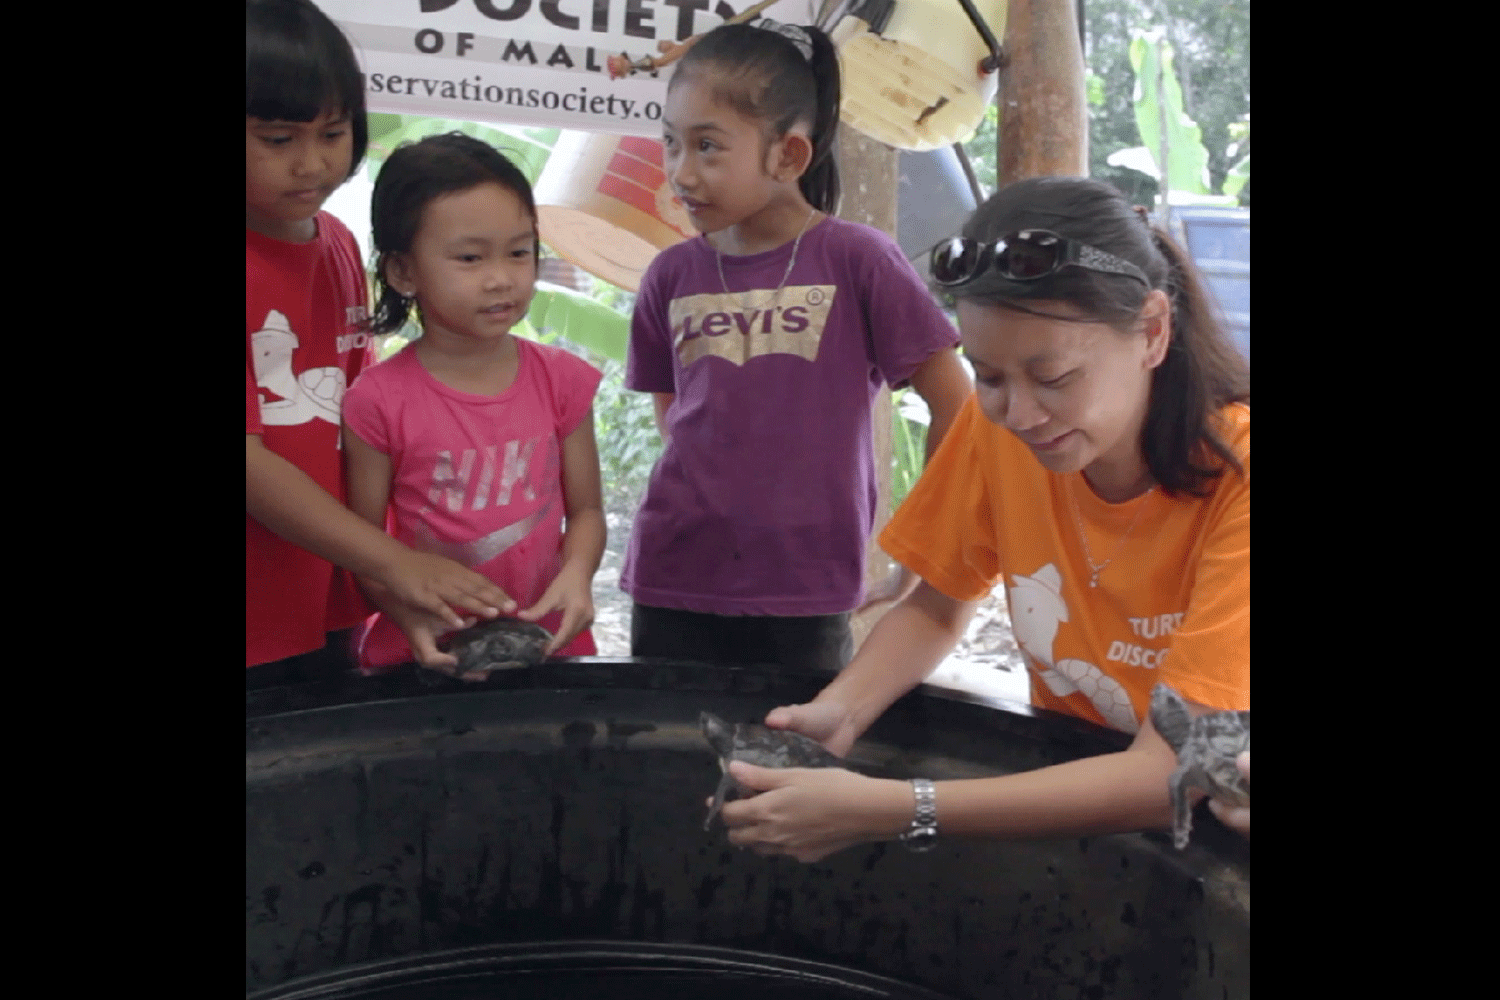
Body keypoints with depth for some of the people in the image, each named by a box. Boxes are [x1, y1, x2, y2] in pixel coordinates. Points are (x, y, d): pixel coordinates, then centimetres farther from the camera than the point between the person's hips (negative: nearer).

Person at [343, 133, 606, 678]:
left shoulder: (560, 380, 1)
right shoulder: (380, 401, -7)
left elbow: (585, 509, 7)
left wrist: (576, 573, -13)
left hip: (547, 645, 2)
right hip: (425, 655, -2)